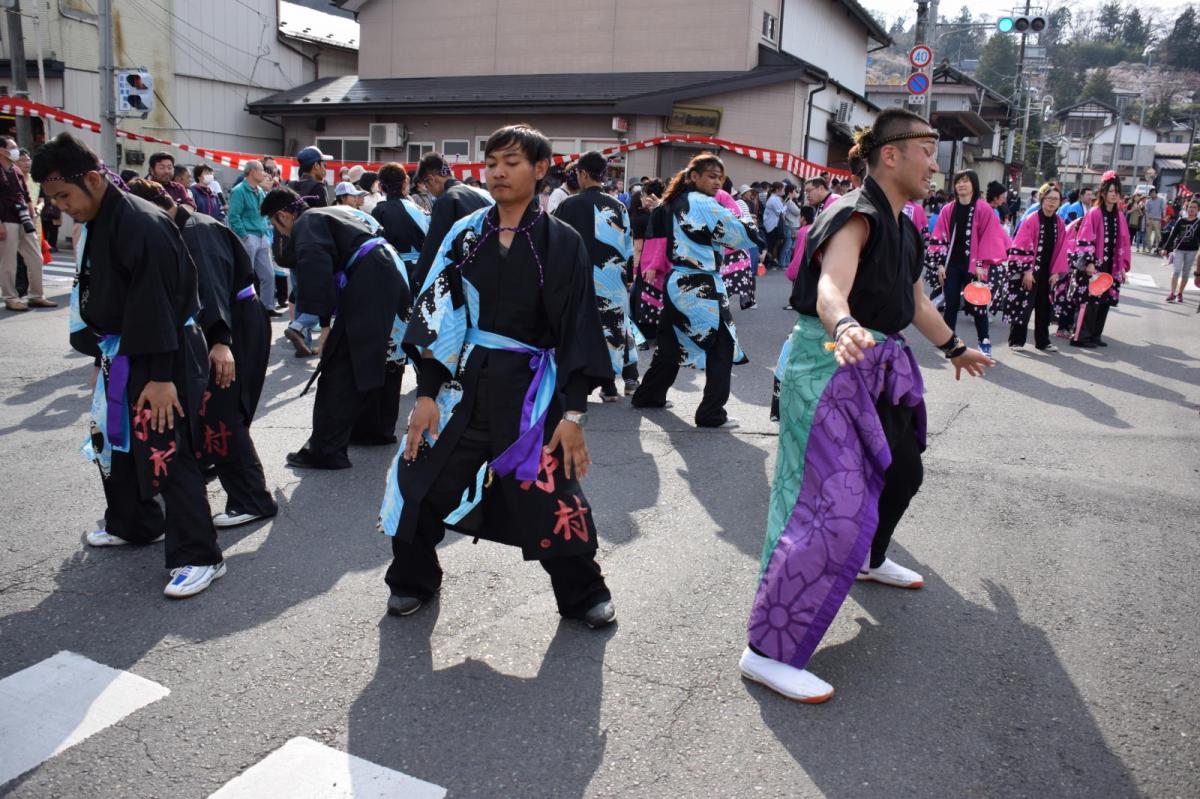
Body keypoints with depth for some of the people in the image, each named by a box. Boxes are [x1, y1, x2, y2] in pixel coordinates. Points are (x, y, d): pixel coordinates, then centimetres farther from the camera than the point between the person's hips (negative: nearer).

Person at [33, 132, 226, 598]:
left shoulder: (142, 225, -22)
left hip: (161, 359, -10)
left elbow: (157, 306, -25)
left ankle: (197, 557, -1)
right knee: (115, 443, 21)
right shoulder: (95, 225, 9)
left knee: (167, 456, -9)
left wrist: (161, 376, -25)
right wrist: (103, 358, 19)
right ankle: (133, 525, 41)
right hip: (120, 356, 10)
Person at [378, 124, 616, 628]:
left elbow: (578, 329, -4)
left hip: (529, 390, -2)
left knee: (553, 499, 3)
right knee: (421, 484, 7)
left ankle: (583, 596, 27)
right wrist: (427, 393, -3)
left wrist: (573, 412, -8)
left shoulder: (561, 243, -3)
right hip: (461, 382, 3)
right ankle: (413, 581, 34)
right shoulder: (464, 235, 4)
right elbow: (433, 314, 3)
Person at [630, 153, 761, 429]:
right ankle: (711, 414, 1)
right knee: (722, 348, -1)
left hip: (677, 282, 9)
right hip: (701, 288, -9)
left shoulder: (677, 203, 12)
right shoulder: (706, 205, -14)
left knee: (671, 343, 20)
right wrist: (743, 216, 3)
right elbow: (746, 237, -14)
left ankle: (648, 395, 29)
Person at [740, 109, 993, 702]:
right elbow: (830, 286, -36)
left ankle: (869, 560, 55)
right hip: (832, 364, -10)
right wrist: (845, 329, -58)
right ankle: (767, 651, -11)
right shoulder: (857, 217, -17)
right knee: (835, 506, -16)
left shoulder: (903, 228, 13)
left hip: (880, 366, 10)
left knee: (903, 470, 27)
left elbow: (916, 303, 28)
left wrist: (955, 349, 40)